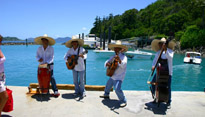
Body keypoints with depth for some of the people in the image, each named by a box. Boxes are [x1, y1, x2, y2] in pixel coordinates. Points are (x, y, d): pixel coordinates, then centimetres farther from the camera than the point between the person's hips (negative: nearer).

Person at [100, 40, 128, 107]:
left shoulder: (123, 57, -15)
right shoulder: (113, 57, 7)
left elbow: (123, 65, -34)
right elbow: (106, 63, 7)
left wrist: (119, 60, -53)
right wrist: (107, 63, -17)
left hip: (119, 77, -8)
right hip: (113, 76, 8)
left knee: (117, 89, -22)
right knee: (108, 85, 24)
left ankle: (123, 101, -3)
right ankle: (106, 95, 51)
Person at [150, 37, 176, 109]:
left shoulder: (170, 51, -5)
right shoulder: (158, 52, 5)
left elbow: (170, 58, -25)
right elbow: (155, 60, 0)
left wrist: (165, 50, -33)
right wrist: (153, 66, -19)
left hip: (168, 72, -4)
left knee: (168, 87, -1)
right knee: (153, 83, 2)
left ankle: (168, 102, 16)